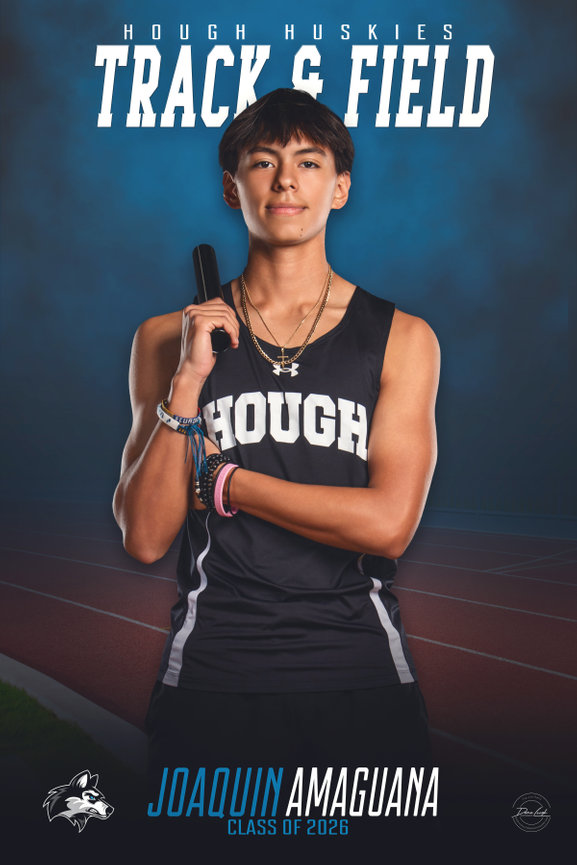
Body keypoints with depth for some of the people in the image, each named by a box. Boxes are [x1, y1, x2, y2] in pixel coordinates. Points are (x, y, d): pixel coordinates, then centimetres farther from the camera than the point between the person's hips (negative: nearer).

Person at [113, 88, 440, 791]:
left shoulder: (402, 338, 4)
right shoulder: (169, 337, 6)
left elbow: (388, 525, -8)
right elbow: (145, 537, -2)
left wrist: (220, 479, -6)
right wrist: (189, 381, -11)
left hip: (361, 678, 0)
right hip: (211, 675, 0)